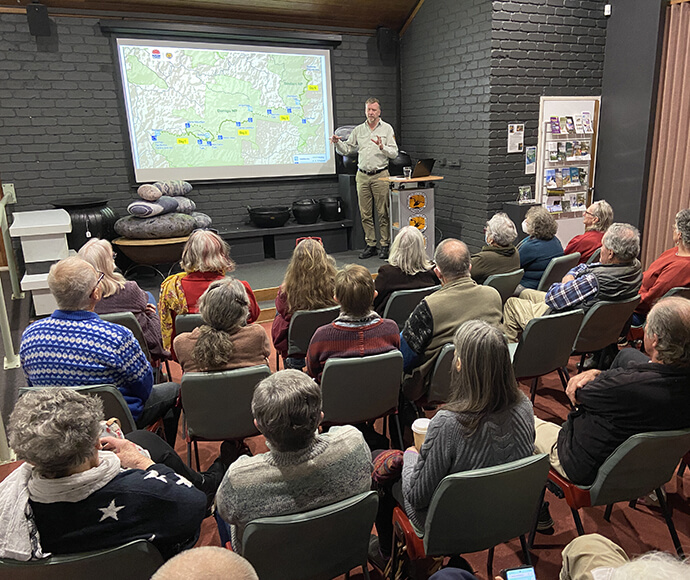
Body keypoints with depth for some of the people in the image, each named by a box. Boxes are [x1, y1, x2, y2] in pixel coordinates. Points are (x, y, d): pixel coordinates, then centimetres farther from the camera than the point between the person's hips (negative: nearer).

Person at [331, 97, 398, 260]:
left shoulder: (387, 129, 3)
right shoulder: (358, 130, 13)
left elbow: (394, 153, -3)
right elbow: (346, 149, 13)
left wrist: (382, 147, -20)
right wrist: (338, 143, -6)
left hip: (380, 175, -3)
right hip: (362, 175, 3)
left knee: (383, 213, -3)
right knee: (365, 214, 4)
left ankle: (385, 245, 5)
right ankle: (370, 245, 12)